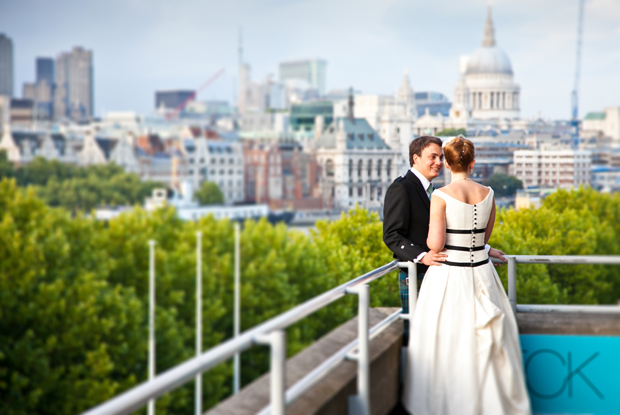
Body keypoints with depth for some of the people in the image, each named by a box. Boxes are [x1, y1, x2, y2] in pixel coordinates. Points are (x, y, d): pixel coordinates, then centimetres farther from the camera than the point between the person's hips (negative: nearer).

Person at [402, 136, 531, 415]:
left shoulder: (441, 196, -14)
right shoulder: (488, 194, 1)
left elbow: (435, 245, -16)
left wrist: (429, 237, 5)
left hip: (448, 276, -4)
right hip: (481, 274, 4)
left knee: (447, 342, 7)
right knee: (485, 339, 16)